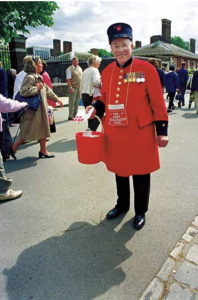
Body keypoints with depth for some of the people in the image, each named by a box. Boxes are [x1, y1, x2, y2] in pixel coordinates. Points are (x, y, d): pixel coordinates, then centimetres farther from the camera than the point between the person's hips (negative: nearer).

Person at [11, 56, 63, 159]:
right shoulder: (29, 77, -16)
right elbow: (23, 91, -27)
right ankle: (14, 147, 14)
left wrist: (56, 99, 18)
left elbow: (47, 90, 20)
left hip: (41, 109, 10)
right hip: (34, 109, -10)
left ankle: (43, 151, 20)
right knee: (30, 132, -2)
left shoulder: (38, 77, 15)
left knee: (43, 130, 11)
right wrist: (37, 88, -20)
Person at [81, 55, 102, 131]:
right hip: (92, 96, -8)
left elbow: (82, 84, 19)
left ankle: (90, 129, 16)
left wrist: (82, 96, 22)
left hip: (84, 95, 8)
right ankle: (91, 129, -18)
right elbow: (96, 81, -24)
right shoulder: (94, 70, -7)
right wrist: (101, 84, -5)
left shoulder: (85, 71, 17)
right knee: (99, 115, -5)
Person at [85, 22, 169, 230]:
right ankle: (122, 205, 41)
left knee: (141, 174, 9)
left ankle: (140, 211, 31)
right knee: (119, 171, 18)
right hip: (115, 133, 4)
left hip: (140, 133, -4)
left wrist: (162, 131, -8)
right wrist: (96, 108, -4)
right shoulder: (107, 72, 5)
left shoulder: (147, 69, -8)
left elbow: (157, 102, -7)